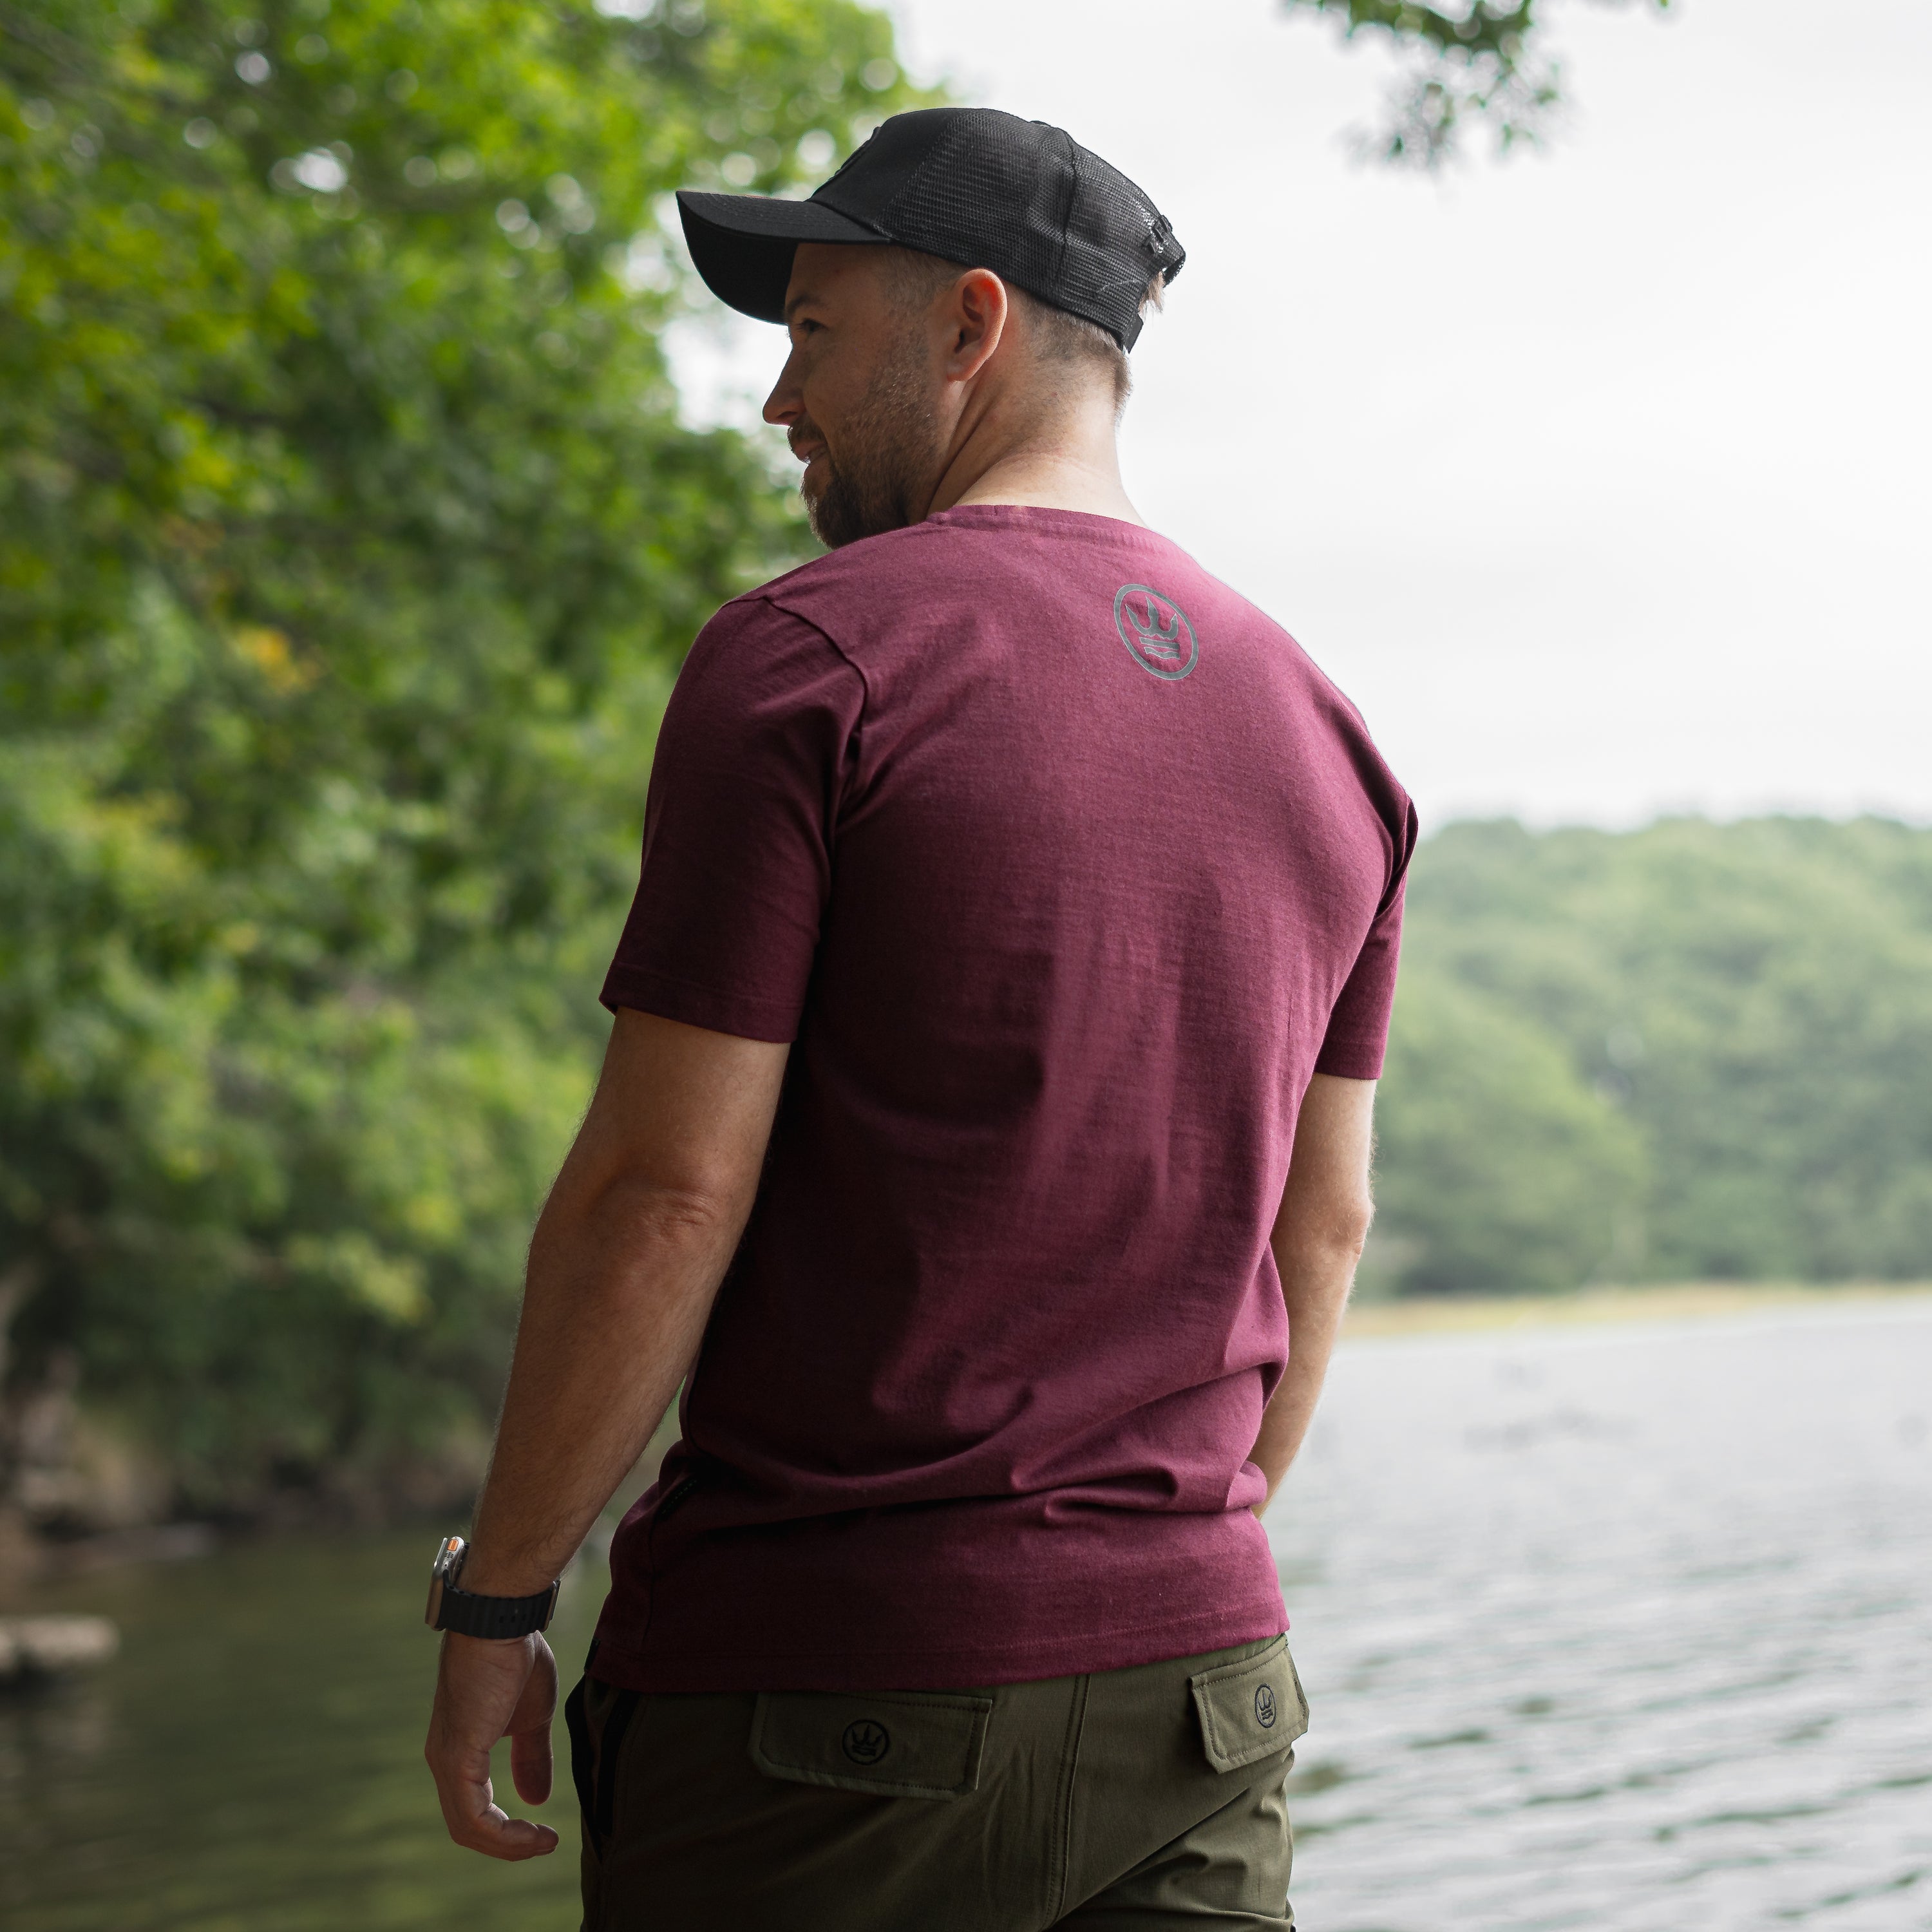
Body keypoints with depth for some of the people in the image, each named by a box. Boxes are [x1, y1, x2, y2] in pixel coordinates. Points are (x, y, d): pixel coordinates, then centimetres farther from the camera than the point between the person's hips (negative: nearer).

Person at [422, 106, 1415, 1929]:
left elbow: (665, 1187, -14)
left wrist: (490, 1606, -5)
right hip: (1196, 1679, 6)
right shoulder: (1318, 733, 10)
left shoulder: (809, 658, -10)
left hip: (823, 1670, -6)